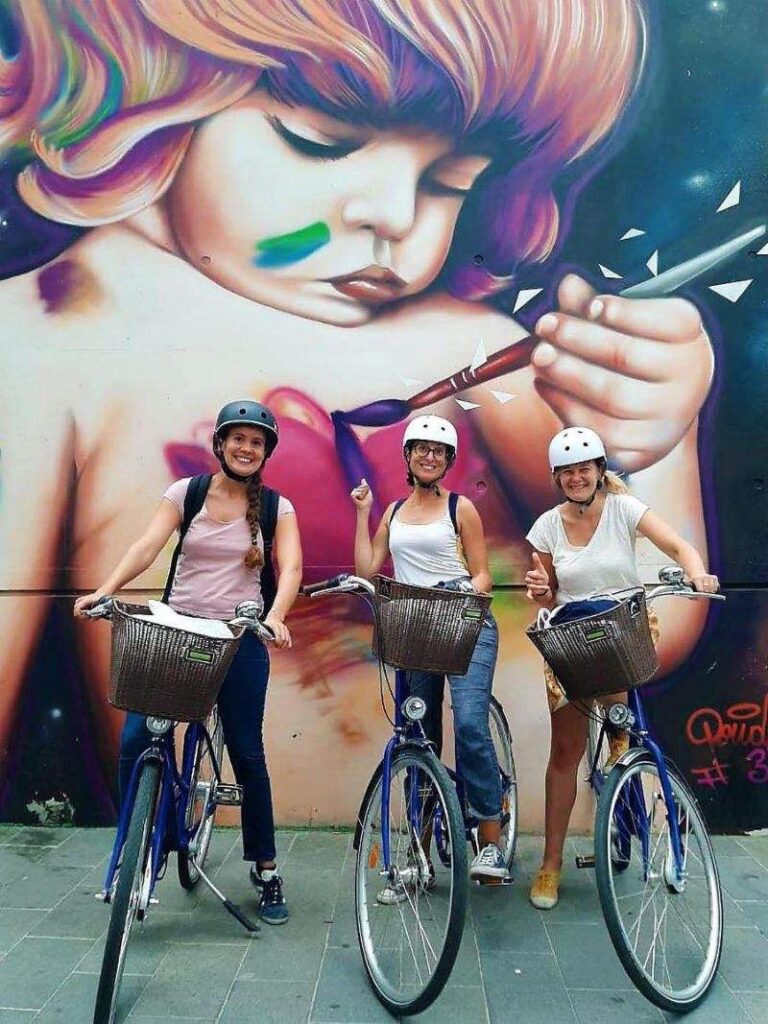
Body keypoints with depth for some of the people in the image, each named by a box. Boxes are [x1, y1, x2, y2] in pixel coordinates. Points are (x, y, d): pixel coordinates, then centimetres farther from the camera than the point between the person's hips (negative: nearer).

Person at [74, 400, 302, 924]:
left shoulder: (277, 508, 1)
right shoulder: (186, 492, 3)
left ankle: (266, 869, 24)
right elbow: (148, 545, -9)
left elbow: (290, 568, -13)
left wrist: (275, 617, -32)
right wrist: (104, 590, -26)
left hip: (240, 640, -1)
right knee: (135, 739, -8)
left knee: (247, 754, 5)